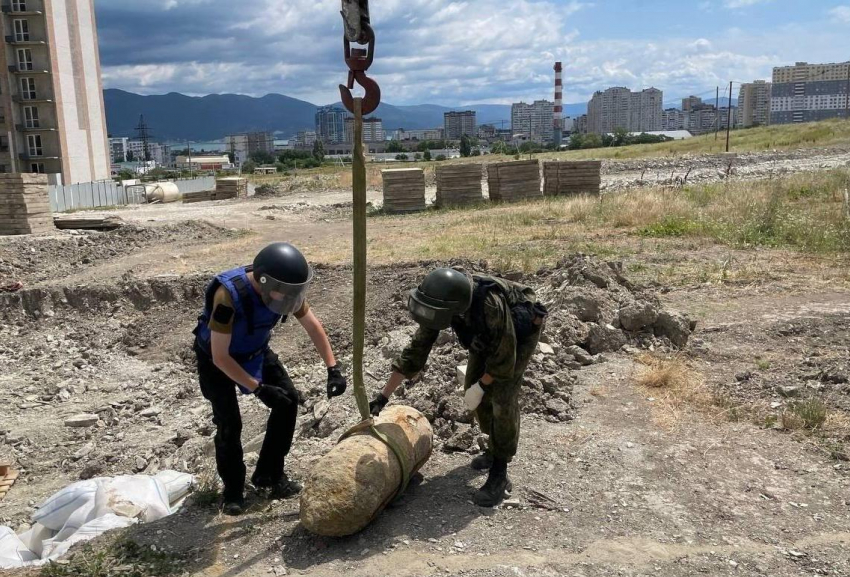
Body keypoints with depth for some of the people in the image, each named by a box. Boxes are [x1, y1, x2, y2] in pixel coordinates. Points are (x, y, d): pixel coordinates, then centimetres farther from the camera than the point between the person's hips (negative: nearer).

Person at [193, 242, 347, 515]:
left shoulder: (284, 287, -22)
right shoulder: (229, 296, -39)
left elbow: (313, 326, -8)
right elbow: (220, 357, -32)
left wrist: (333, 369, -16)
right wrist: (258, 388, -31)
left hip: (255, 351, 6)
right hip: (216, 358, -5)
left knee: (288, 400, -4)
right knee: (229, 422, -11)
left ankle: (269, 474, 12)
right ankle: (233, 490, 11)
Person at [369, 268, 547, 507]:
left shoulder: (490, 304, -45)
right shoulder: (440, 306, -25)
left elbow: (504, 355, -31)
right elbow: (416, 350, -17)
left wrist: (480, 387, -17)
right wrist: (384, 395, -16)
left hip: (521, 329, -6)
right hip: (489, 334, 7)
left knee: (502, 397, -16)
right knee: (473, 390, 6)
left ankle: (499, 475, -6)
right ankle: (498, 448, 29)